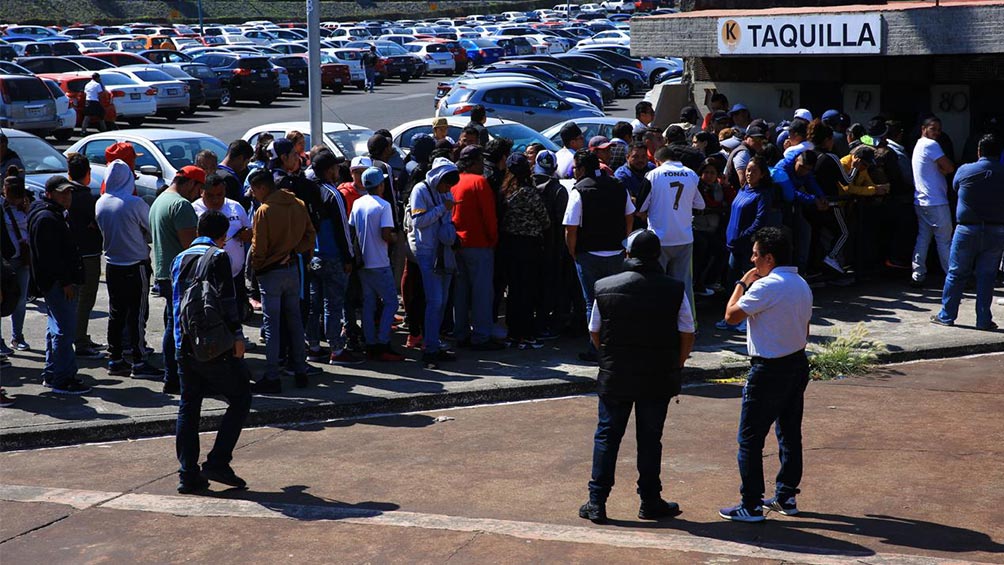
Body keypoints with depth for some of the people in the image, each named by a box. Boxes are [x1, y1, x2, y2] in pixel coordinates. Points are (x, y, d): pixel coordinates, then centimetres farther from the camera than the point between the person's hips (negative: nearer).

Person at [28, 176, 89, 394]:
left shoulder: (55, 215, 19)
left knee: (56, 328, 17)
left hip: (59, 282, 11)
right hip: (57, 283, -11)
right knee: (65, 329, -12)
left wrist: (68, 279, 20)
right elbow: (49, 255, -22)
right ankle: (63, 379, -11)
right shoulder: (46, 218, -15)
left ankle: (51, 374, 25)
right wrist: (65, 282, -22)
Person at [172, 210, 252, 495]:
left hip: (185, 344, 7)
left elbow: (176, 301, 18)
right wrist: (237, 337, -12)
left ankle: (188, 474, 8)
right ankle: (217, 462, -5)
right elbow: (226, 300, -14)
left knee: (188, 407, 10)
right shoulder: (218, 257, -6)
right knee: (240, 399, 4)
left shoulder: (179, 259, 15)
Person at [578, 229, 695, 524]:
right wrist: (674, 366, 11)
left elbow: (594, 333, 4)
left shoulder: (605, 288, -5)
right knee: (650, 439, 10)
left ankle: (596, 502, 11)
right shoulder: (674, 290, -7)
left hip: (614, 377, 0)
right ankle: (650, 502, 18)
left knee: (606, 436, 10)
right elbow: (687, 336, -3)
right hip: (658, 379, 0)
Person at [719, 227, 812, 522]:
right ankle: (786, 497, 23)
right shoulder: (802, 285, 8)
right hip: (797, 364, 9)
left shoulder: (766, 287, -20)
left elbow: (731, 315, -15)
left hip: (769, 371, -9)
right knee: (790, 434, 15)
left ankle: (751, 506, 0)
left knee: (750, 439, -2)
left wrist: (742, 283, -4)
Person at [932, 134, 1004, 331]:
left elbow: (955, 187, 12)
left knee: (956, 274, 8)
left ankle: (946, 316, 13)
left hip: (967, 230, -1)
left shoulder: (965, 171, -6)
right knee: (987, 276, 7)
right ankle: (984, 320, 8)